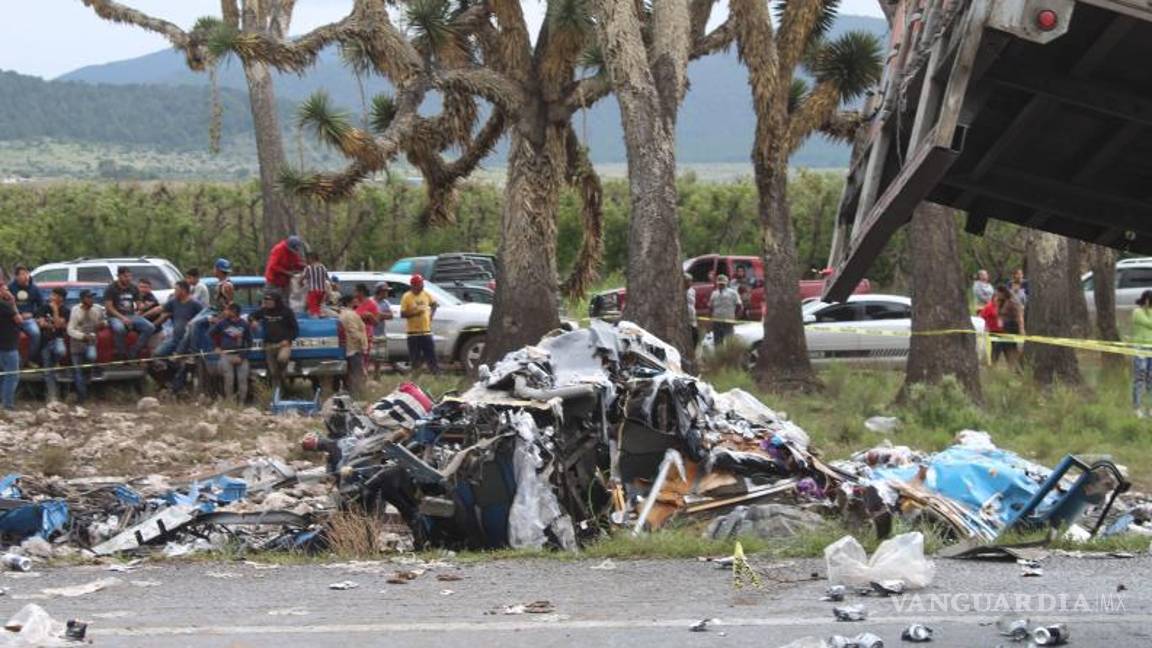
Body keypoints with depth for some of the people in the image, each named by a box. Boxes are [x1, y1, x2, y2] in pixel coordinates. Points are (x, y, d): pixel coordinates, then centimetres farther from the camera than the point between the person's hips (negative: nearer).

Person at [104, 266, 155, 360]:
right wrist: (122, 318, -20)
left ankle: (133, 354, -21)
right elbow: (109, 307, -9)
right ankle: (122, 356, -24)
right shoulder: (111, 289, -2)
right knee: (119, 328, -41)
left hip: (131, 315, 5)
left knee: (150, 327, -20)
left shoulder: (134, 288, 13)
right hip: (115, 317, -5)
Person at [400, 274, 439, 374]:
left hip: (426, 331, 3)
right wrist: (415, 313, -21)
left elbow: (434, 304, 22)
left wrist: (431, 315, 8)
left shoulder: (426, 294, 4)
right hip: (413, 332, -3)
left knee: (431, 355, 3)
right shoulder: (407, 297, -9)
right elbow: (402, 314, -10)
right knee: (415, 358, 2)